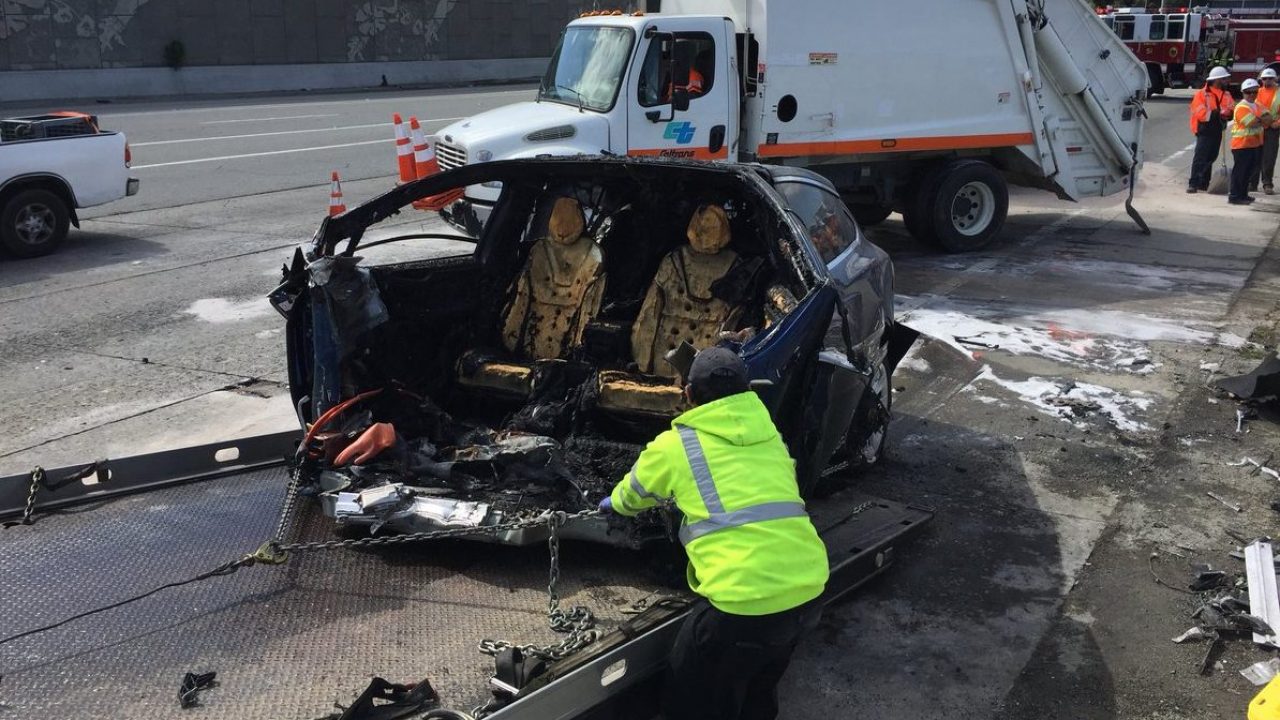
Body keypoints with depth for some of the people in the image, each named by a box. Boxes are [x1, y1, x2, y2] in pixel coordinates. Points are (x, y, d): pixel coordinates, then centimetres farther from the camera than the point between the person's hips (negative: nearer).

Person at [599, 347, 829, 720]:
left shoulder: (673, 445, 4)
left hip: (746, 600, -6)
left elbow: (632, 495, 24)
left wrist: (613, 503, 49)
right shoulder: (770, 436, 16)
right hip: (808, 588, 6)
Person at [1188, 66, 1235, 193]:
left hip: (1217, 131, 7)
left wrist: (1225, 113, -17)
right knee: (1200, 157, -11)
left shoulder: (1226, 95, 12)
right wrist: (1218, 114, -15)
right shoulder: (1202, 94, -8)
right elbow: (1200, 113, -16)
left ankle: (1203, 183, 19)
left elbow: (1231, 111, 5)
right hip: (1204, 131, -7)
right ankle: (1193, 184, -12)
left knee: (1211, 158, 11)